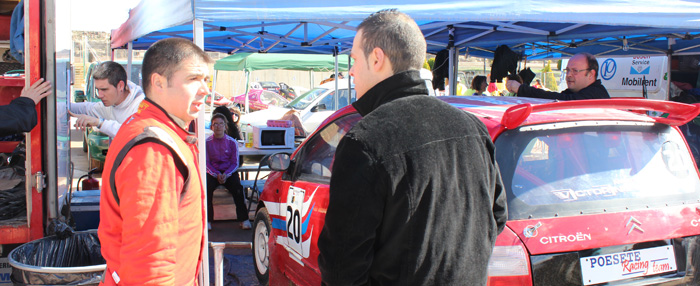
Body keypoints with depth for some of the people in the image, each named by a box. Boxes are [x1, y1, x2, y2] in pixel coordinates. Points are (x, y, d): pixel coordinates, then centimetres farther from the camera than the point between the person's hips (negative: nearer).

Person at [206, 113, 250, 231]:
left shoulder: (232, 142, 2)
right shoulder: (207, 142, 1)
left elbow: (235, 163, 1)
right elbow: (206, 163, -1)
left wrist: (226, 174, -18)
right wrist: (217, 175, -18)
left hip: (229, 172, 0)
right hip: (212, 172, 0)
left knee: (238, 188, -28)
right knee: (207, 188, -29)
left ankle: (244, 219, -17)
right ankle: (207, 221, -19)